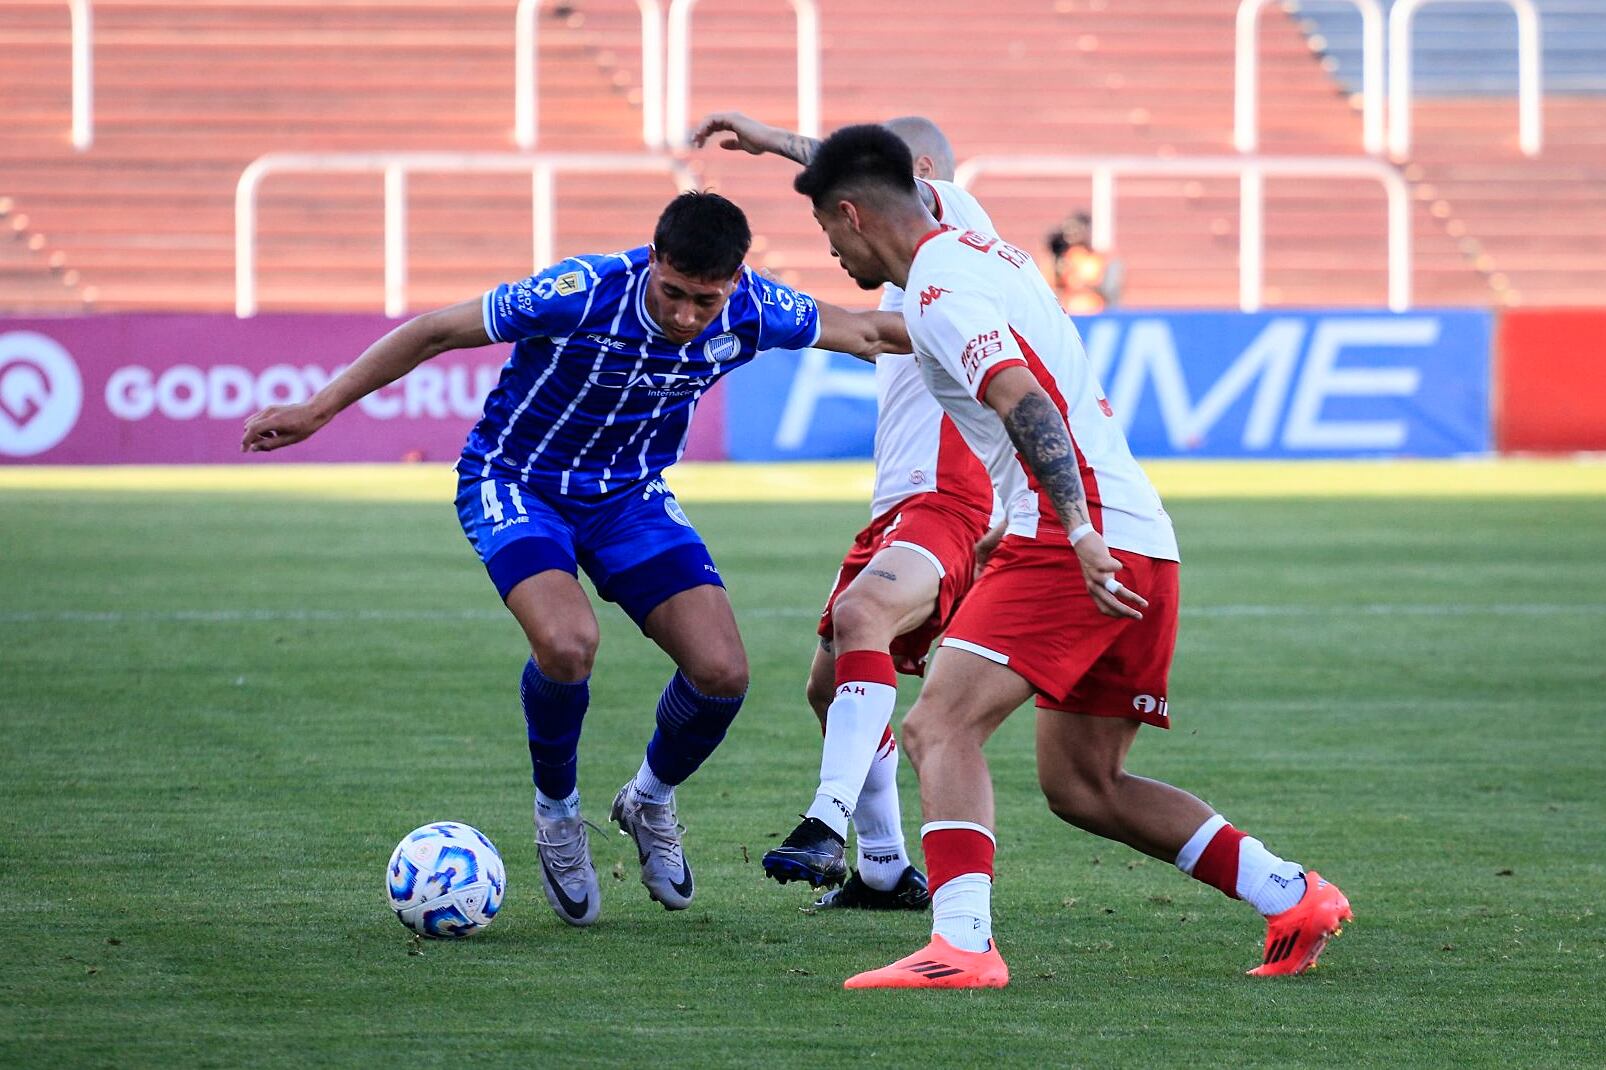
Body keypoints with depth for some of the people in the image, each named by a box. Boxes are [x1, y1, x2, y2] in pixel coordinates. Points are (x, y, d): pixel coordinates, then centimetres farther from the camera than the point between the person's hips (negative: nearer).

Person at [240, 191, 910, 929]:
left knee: (721, 672, -13)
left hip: (630, 494, 4)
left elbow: (861, 332, 2)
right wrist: (317, 411, -19)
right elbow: (435, 332, -20)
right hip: (516, 483, -4)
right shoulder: (582, 294, -30)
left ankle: (651, 800, 20)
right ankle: (556, 812, -1)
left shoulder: (752, 312, -18)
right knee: (567, 642, -32)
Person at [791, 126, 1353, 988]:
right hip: (1140, 545, 10)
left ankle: (961, 946, -32)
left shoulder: (938, 286, -10)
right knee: (1079, 782, 16)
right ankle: (1293, 900, 14)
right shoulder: (981, 252, 19)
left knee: (939, 726, -17)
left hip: (1082, 544, -10)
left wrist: (1079, 535, -32)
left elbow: (1026, 405, -23)